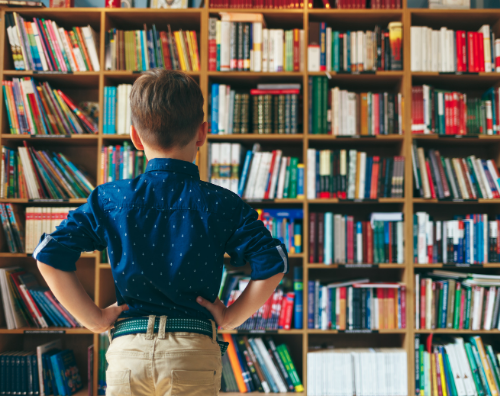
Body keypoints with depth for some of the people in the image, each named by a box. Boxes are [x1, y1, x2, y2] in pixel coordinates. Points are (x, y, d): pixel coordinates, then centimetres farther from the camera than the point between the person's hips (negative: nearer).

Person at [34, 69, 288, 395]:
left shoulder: (109, 200, 1)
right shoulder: (221, 204, -3)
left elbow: (50, 257, -2)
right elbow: (272, 264, -9)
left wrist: (94, 319, 4)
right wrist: (229, 318, 1)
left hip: (128, 348, 1)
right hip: (195, 353, -1)